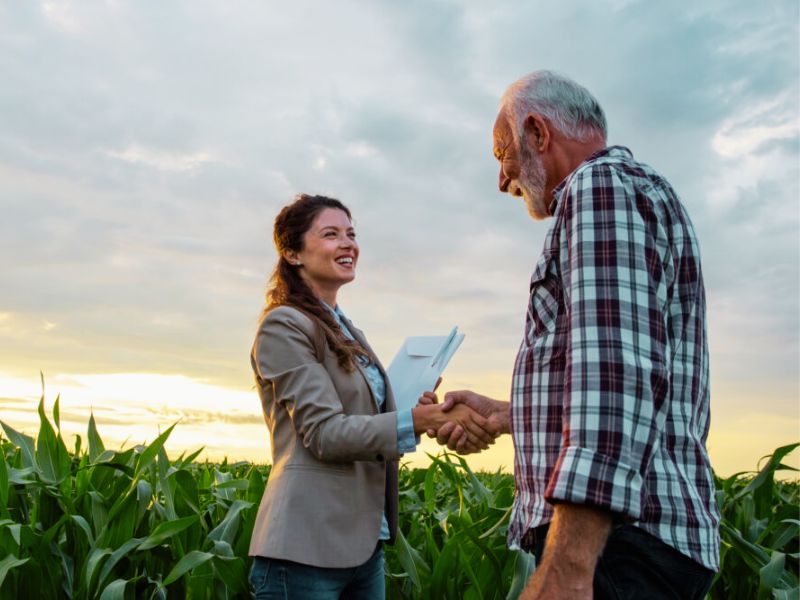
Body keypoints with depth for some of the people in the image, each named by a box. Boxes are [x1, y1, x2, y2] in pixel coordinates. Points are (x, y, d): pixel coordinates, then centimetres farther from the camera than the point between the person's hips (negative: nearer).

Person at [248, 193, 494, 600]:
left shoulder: (347, 332, 16)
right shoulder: (284, 325, -9)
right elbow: (324, 433, -18)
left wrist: (420, 407, -1)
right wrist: (421, 420, -26)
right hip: (307, 548, -8)